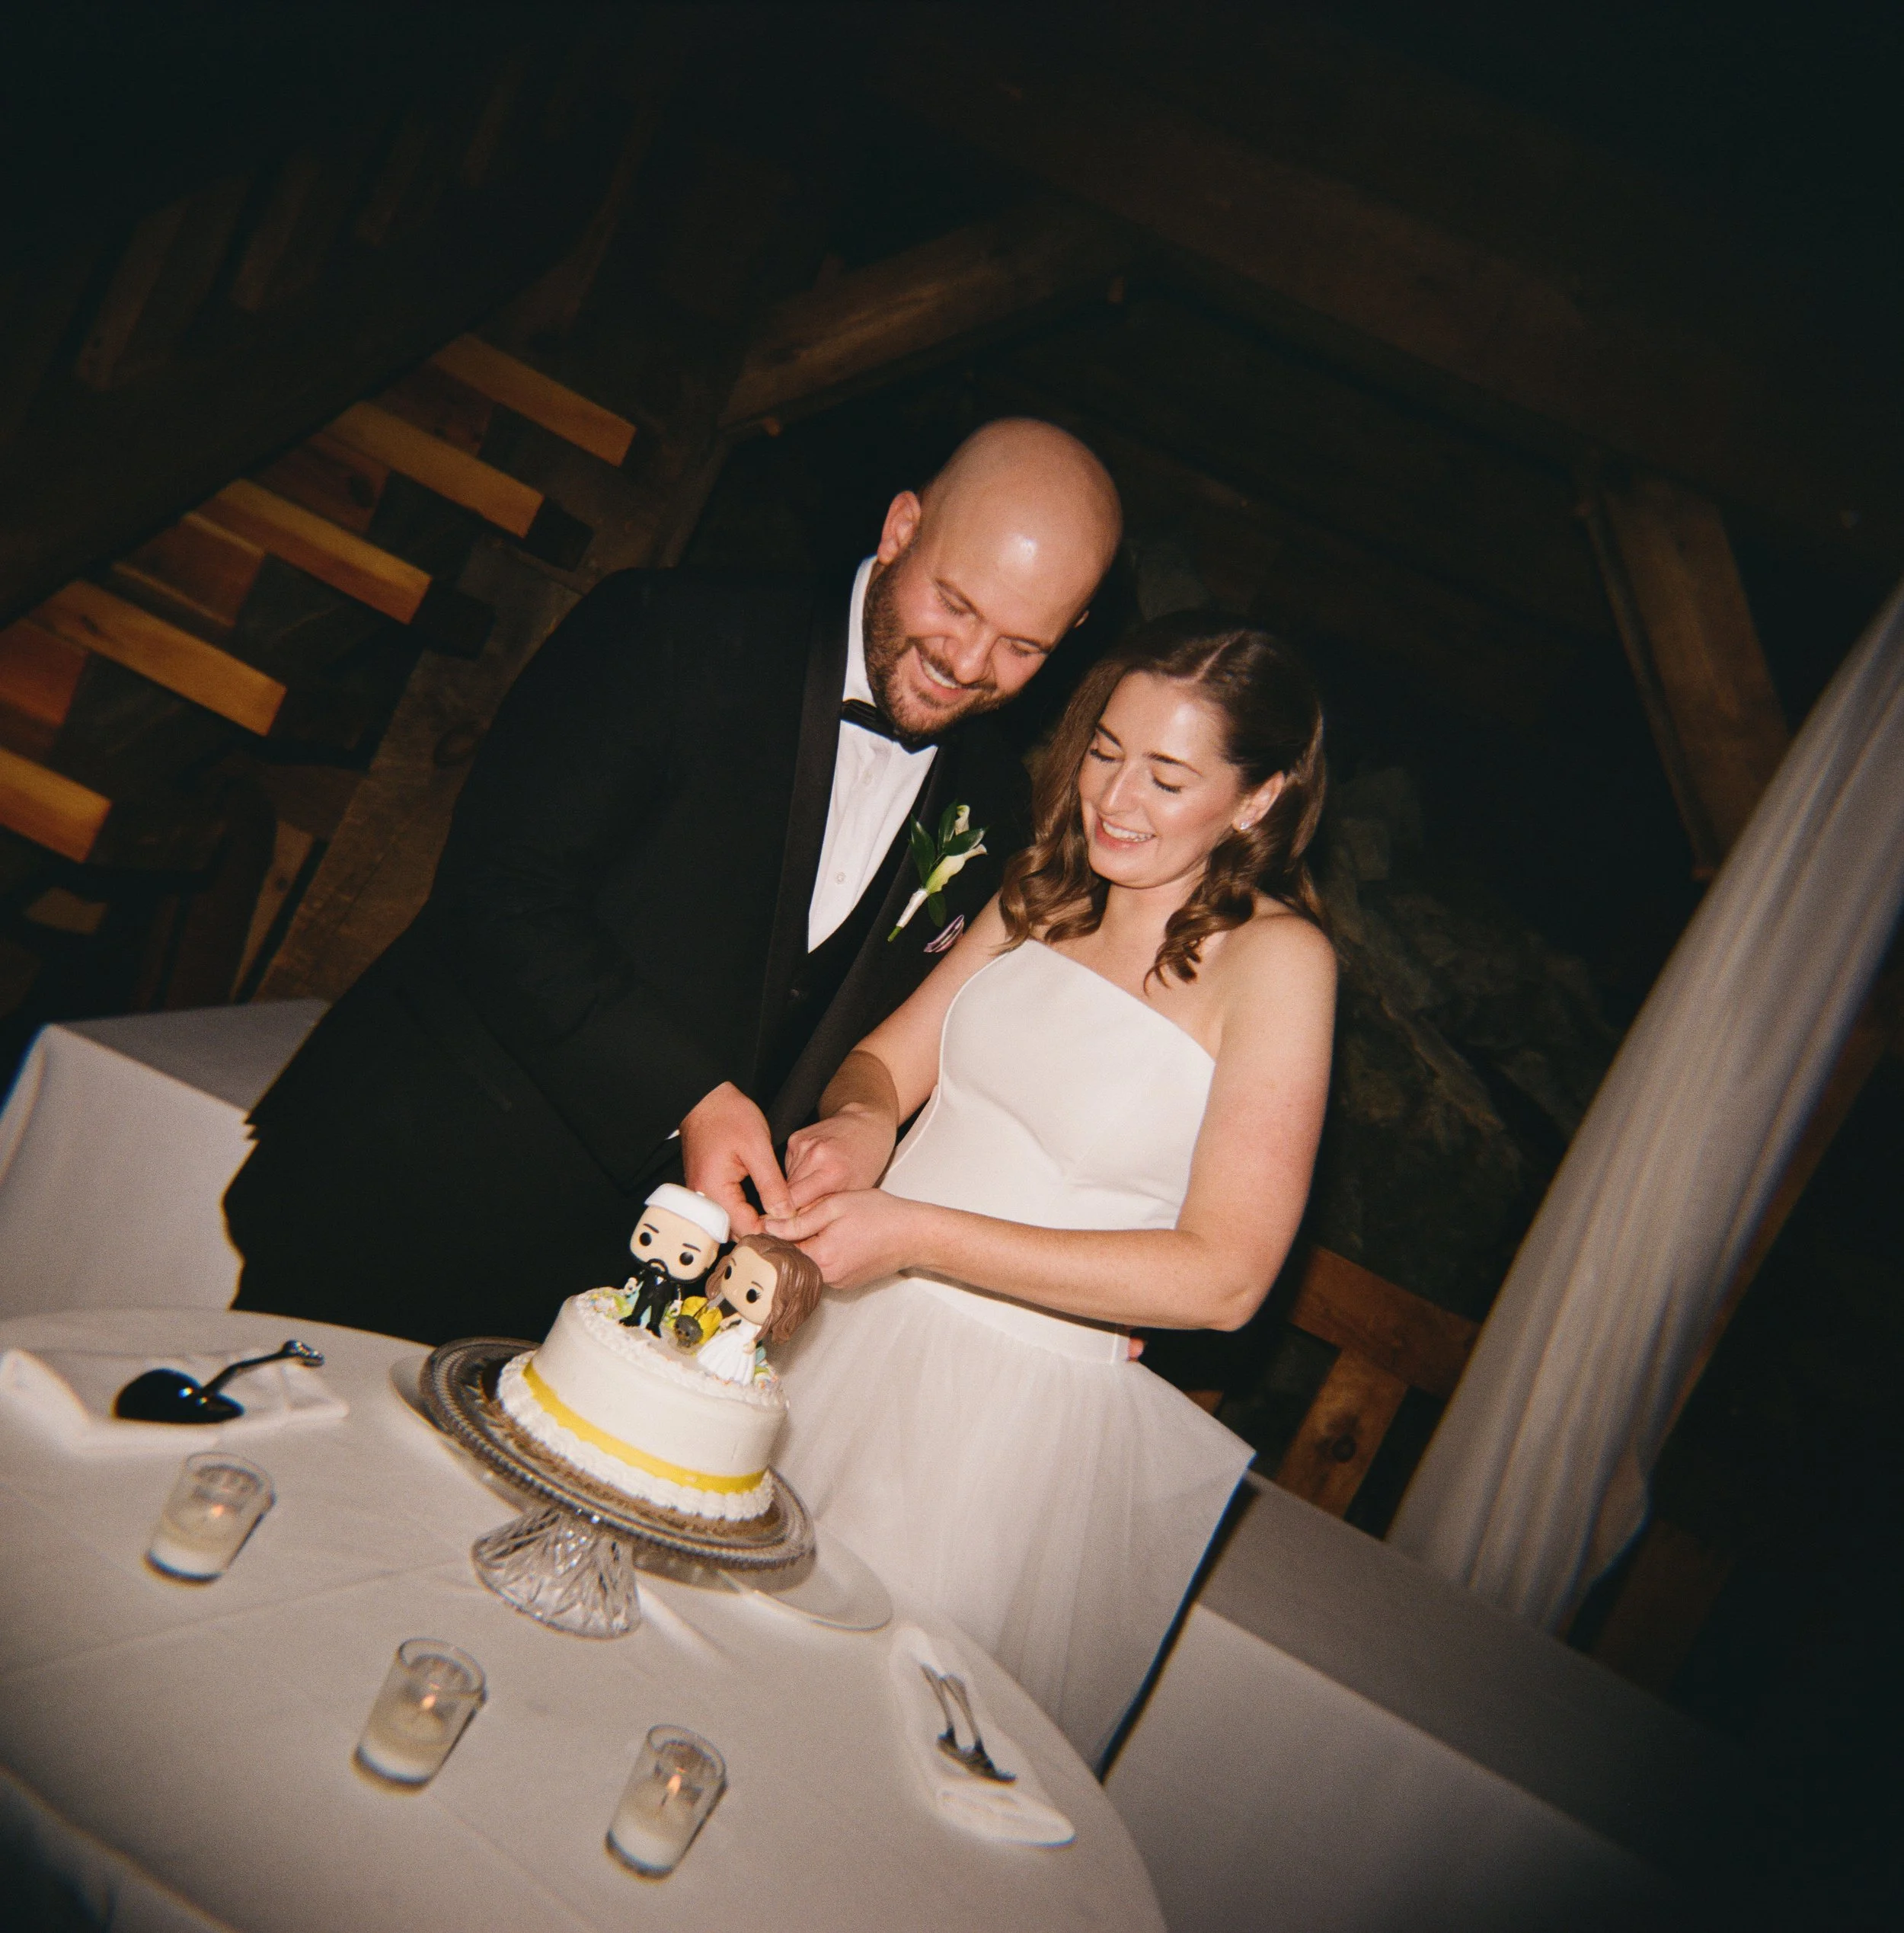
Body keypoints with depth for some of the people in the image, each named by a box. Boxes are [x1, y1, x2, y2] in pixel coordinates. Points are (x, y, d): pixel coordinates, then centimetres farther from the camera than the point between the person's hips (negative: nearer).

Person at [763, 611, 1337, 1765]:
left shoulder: (1275, 956, -14)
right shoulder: (1047, 891, 5)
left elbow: (1224, 1277, -20)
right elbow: (886, 1058, 9)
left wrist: (918, 1235, -23)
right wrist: (861, 1122, -17)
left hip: (1032, 1403, -6)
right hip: (846, 1335, 6)